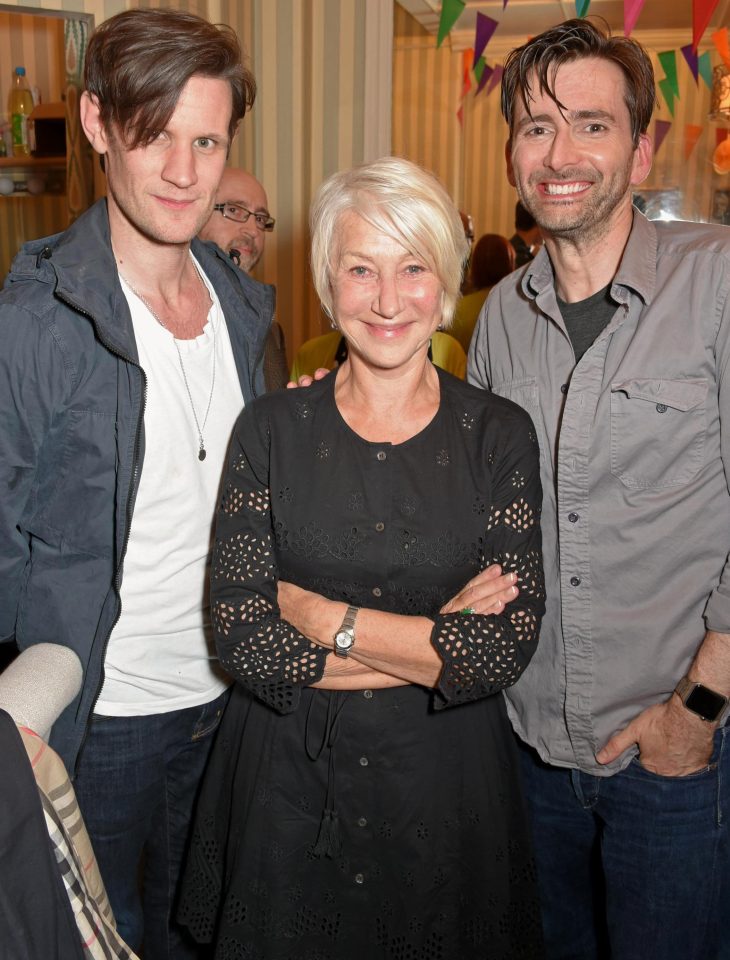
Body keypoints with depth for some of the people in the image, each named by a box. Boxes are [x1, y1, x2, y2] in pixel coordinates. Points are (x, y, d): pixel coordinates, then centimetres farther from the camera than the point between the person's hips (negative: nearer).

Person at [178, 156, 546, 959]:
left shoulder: (498, 435, -6)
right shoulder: (272, 429, -6)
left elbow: (508, 646, -14)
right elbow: (244, 639, -14)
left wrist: (320, 615, -16)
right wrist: (439, 643, -17)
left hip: (446, 784, 0)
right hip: (288, 784, 0)